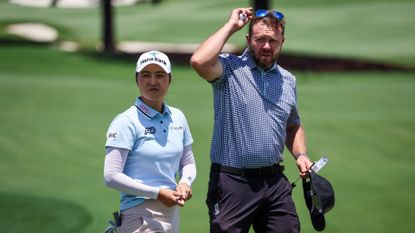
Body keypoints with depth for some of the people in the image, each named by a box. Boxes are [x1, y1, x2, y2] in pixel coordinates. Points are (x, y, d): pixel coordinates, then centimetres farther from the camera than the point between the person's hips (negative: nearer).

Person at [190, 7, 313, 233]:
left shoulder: (288, 80, 14)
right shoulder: (229, 68, -4)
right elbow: (199, 62, -26)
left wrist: (300, 154, 7)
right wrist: (231, 26, -13)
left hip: (274, 181, 5)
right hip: (232, 181, -5)